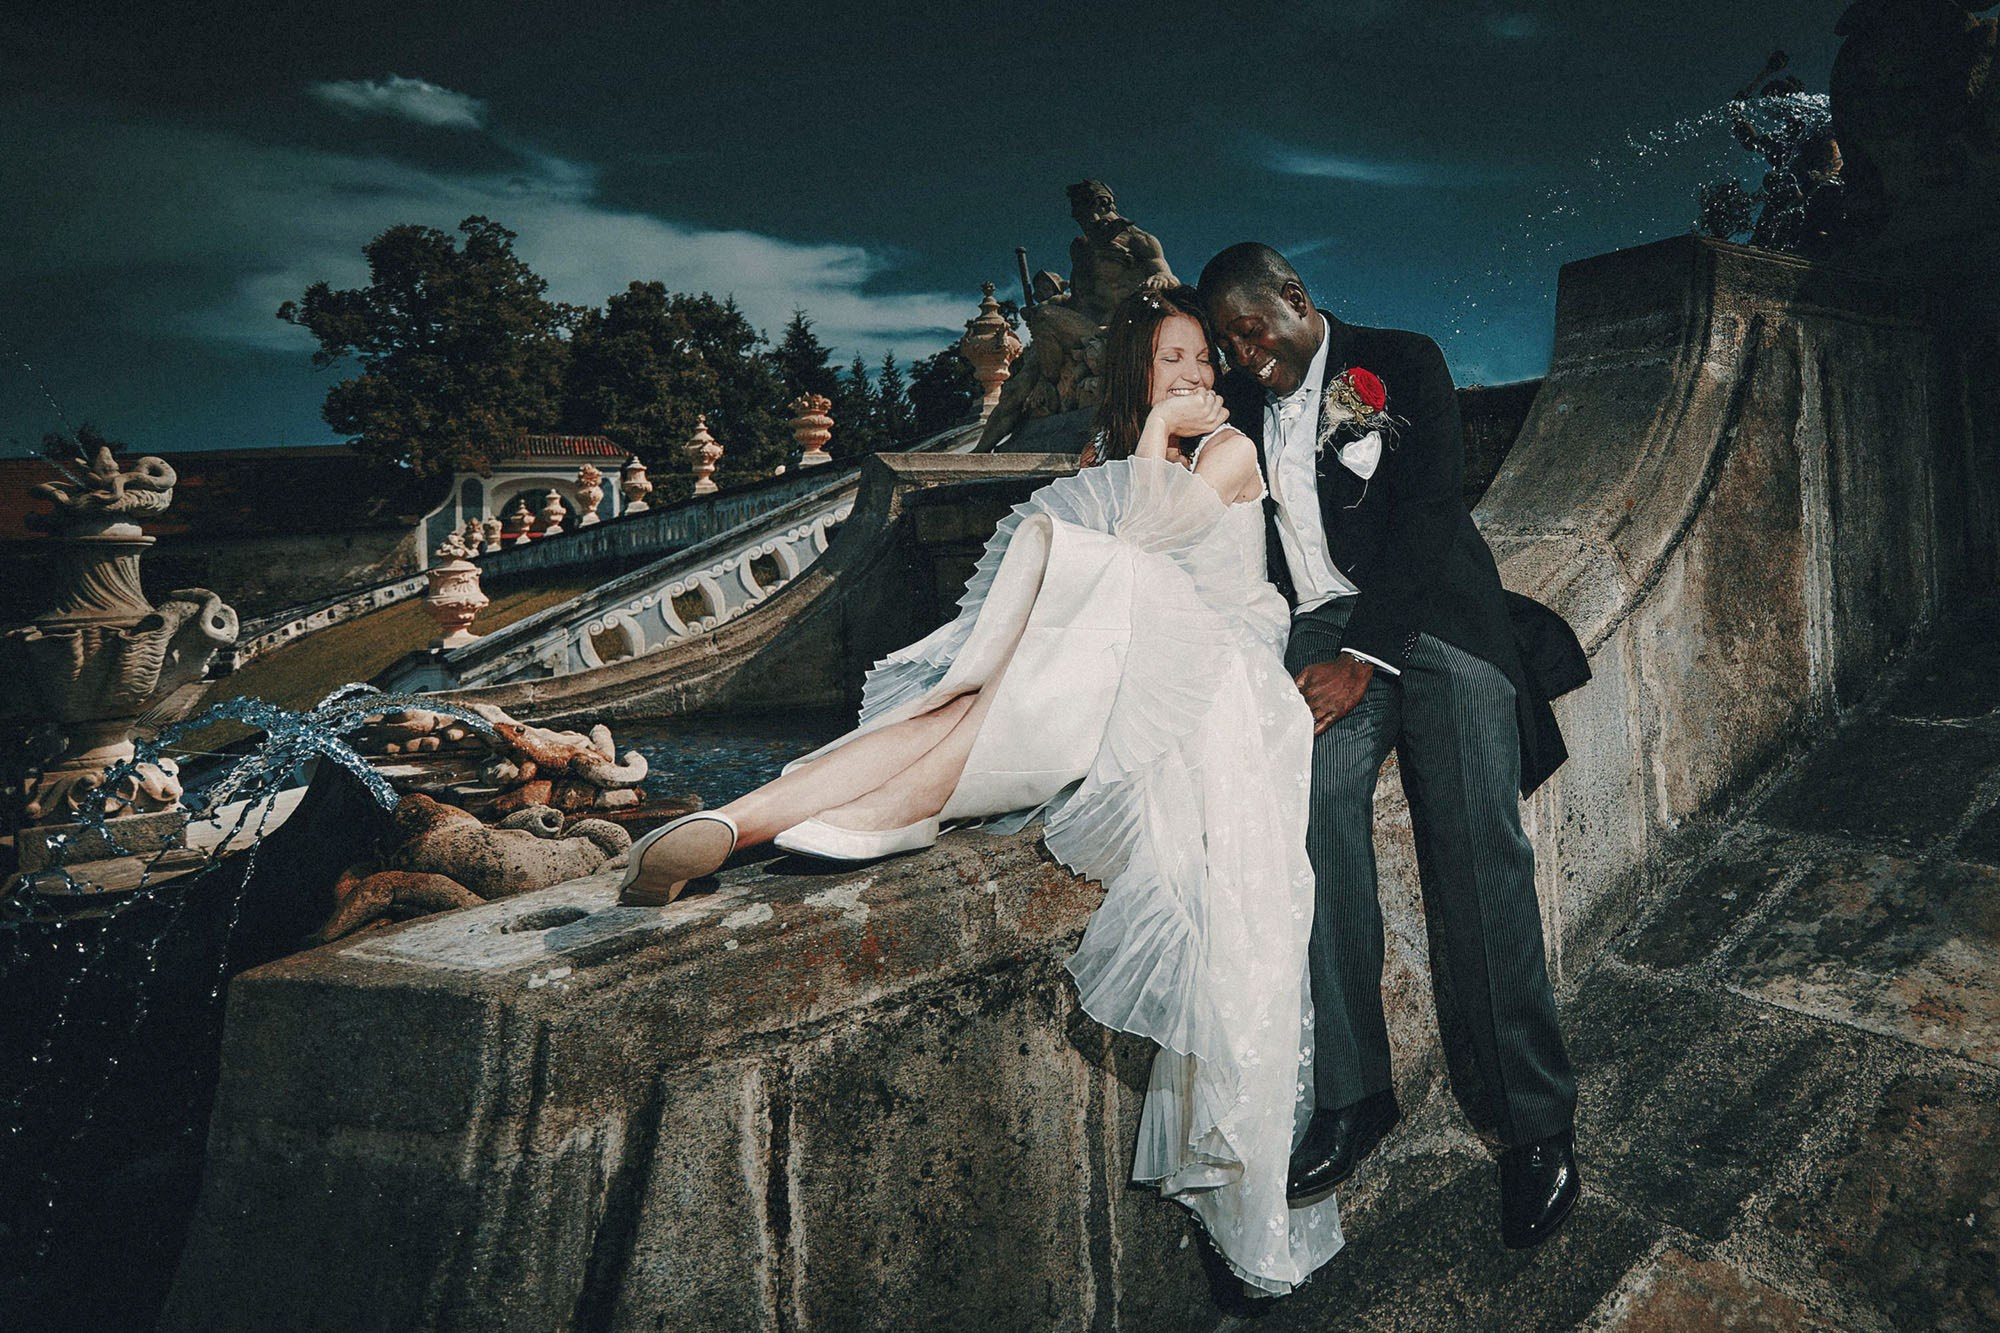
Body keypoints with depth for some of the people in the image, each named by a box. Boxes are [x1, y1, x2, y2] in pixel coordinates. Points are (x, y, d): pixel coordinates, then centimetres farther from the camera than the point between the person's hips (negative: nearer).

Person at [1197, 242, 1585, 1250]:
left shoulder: (1403, 364, 6)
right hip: (1322, 632, 3)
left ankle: (1533, 1122, -7)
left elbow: (1427, 511, -5)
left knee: (1477, 858, -16)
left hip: (1431, 618, -2)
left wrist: (1366, 656, -15)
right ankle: (1350, 1095, -17)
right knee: (1314, 812, -25)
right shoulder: (1243, 403, 19)